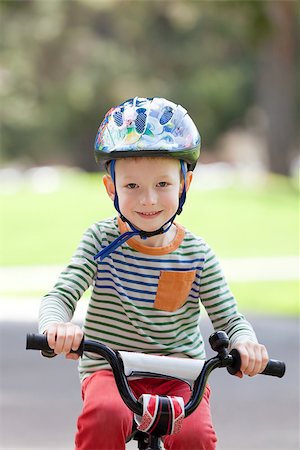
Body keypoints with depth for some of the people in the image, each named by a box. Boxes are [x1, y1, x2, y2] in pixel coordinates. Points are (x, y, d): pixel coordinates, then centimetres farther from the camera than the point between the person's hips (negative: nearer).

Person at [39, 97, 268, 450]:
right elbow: (59, 296, -9)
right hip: (110, 371, -1)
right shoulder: (101, 240, -3)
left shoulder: (197, 254, 0)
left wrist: (244, 342, -22)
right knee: (104, 417, -34)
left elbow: (228, 317, 3)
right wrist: (56, 326, -34)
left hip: (180, 375, 1)